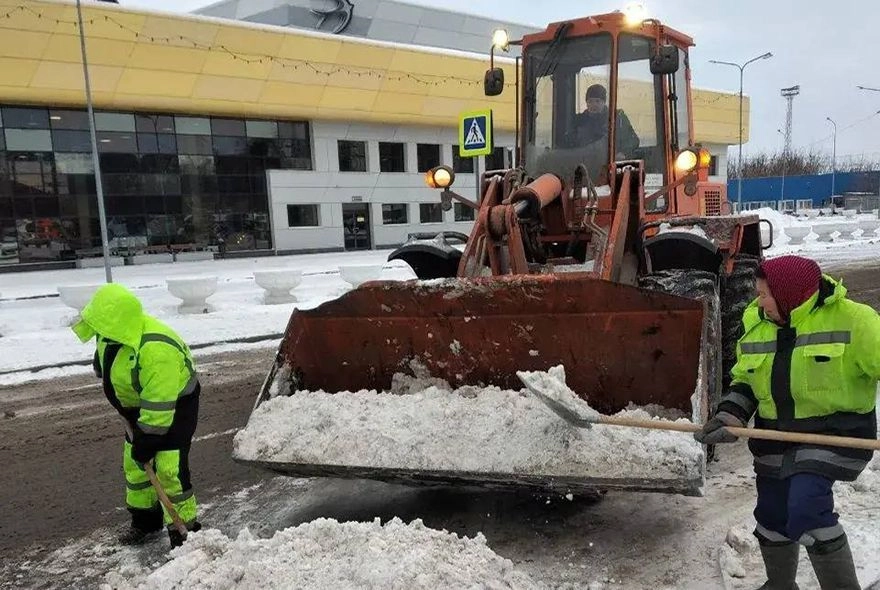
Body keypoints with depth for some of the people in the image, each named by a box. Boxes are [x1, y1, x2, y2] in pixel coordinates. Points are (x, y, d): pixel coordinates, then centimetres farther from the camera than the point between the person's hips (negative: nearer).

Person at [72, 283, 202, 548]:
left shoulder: (156, 350, -40)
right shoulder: (113, 332, -13)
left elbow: (159, 408, -33)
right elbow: (104, 365, 11)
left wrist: (145, 443, -25)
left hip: (175, 403, -8)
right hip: (140, 402, 9)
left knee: (168, 468, -12)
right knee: (133, 464, 15)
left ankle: (184, 529, 2)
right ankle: (145, 520, 33)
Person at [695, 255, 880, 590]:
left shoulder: (850, 319, -14)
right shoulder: (756, 324, 4)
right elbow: (744, 382, 10)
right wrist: (729, 416, -5)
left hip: (837, 431, -6)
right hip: (778, 435, 6)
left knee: (807, 506, -23)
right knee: (772, 515, 14)